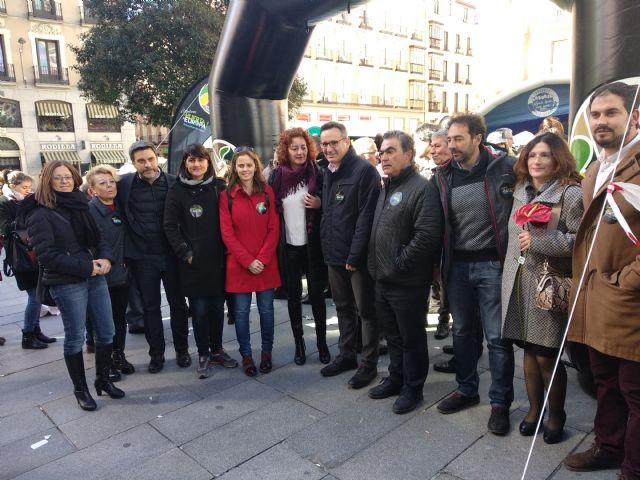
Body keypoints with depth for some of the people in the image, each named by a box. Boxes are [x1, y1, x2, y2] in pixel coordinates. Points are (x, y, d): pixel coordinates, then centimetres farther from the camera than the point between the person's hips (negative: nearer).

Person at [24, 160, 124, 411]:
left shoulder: (80, 206, 12)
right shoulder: (40, 214, -8)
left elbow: (99, 237, 13)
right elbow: (47, 255, -15)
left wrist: (105, 259, -8)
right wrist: (86, 267, -17)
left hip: (95, 278, 6)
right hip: (66, 284, -6)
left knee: (106, 332, 10)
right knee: (75, 337, 5)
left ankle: (103, 379, 30)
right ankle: (80, 389, 24)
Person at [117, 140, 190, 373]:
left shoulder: (173, 182, -3)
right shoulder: (125, 184, -2)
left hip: (171, 254, 0)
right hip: (142, 257, 1)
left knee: (178, 303, 11)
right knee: (150, 306, 11)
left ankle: (182, 349, 26)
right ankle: (156, 353, 24)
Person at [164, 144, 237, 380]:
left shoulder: (219, 186, 5)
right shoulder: (177, 191, -1)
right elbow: (170, 226, -2)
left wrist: (227, 248, -2)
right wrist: (185, 252, -8)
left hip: (217, 258, 2)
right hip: (193, 261, -2)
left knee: (217, 305, 10)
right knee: (199, 308, 4)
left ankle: (217, 350, 26)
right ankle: (203, 354, 19)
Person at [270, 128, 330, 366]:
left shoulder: (317, 173, -4)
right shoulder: (277, 176, 0)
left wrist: (320, 204, -18)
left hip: (313, 244, -1)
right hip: (288, 246, 2)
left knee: (316, 293, 6)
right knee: (293, 295, 10)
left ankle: (322, 342, 22)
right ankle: (298, 343, 24)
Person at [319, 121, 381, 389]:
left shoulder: (364, 170, -13)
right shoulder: (328, 172, 11)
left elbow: (366, 216, -19)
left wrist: (354, 255, -20)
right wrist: (327, 247, 10)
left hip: (357, 256, -8)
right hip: (334, 255, 8)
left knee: (366, 310, 5)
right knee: (343, 307, 18)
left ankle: (369, 364, 19)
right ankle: (346, 355, 33)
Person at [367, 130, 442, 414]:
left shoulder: (422, 188, -15)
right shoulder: (387, 188, 14)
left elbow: (428, 235, -25)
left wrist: (399, 264, -19)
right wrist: (376, 266, 12)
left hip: (407, 281, -8)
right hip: (383, 279, 8)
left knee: (411, 337, 8)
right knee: (392, 334, 21)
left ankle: (413, 388, 25)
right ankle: (396, 378, 38)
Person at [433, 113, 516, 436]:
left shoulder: (505, 167, -8)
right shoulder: (443, 176, 3)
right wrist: (439, 262, 5)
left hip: (492, 264, -4)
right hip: (457, 265, 4)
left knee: (497, 336, 4)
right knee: (462, 332, 16)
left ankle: (500, 402, 22)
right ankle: (466, 390, 34)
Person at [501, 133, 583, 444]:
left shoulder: (571, 193, -10)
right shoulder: (520, 191, 12)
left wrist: (538, 241, -19)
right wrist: (509, 272, 18)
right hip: (518, 281, 6)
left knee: (547, 355, 3)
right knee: (529, 349, 14)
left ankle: (556, 416, 26)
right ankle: (534, 409, 30)